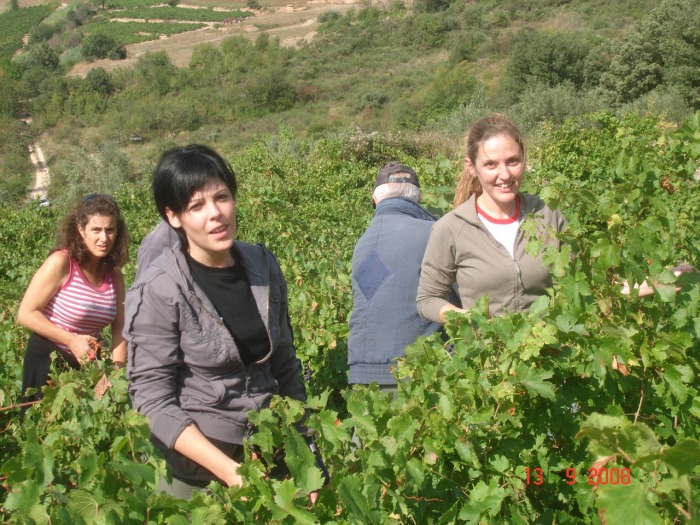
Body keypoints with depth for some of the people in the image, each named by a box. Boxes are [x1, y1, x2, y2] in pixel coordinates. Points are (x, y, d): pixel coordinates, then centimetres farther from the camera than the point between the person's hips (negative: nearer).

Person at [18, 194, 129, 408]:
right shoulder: (61, 263, -18)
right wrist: (71, 340, -23)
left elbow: (119, 328, 1)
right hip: (47, 360, -5)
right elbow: (26, 313, -17)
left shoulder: (114, 275, -3)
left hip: (88, 364, 5)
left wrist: (116, 369, -12)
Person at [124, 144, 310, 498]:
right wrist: (230, 472, -22)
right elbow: (153, 400, -17)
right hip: (194, 464, -4)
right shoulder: (157, 292, -18)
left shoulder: (263, 265, -4)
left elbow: (284, 363, 6)